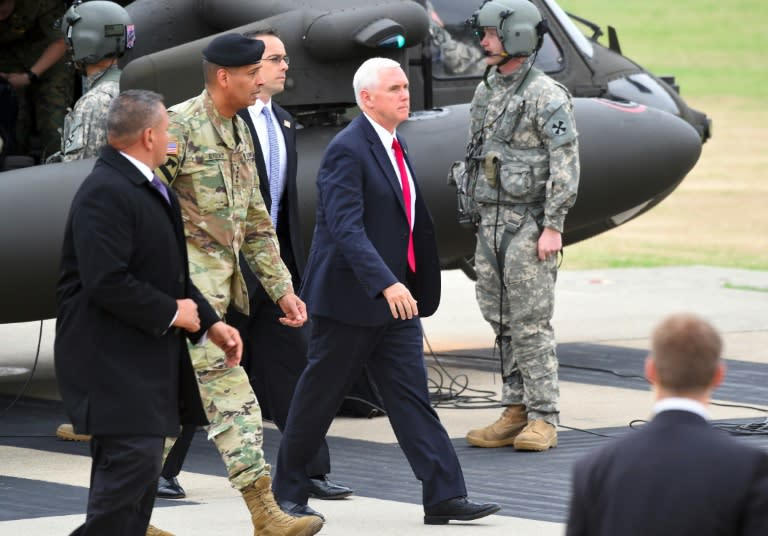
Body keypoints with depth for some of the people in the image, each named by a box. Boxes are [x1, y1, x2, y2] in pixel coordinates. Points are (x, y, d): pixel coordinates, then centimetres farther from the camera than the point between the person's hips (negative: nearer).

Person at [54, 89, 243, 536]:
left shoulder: (151, 190, 17)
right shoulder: (105, 193, -18)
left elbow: (169, 272, 23)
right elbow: (106, 282, -25)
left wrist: (210, 322, 11)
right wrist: (171, 313, -15)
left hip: (147, 358, 11)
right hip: (113, 360, -11)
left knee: (138, 471, 11)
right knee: (133, 460, -17)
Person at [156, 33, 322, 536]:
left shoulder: (240, 133, 17)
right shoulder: (180, 127, -12)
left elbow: (256, 221, 23)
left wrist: (281, 287, 19)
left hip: (222, 281, 9)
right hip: (188, 281, -9)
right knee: (228, 390, -11)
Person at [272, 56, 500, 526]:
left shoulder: (395, 145, 12)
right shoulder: (347, 151, -17)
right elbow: (347, 228, -26)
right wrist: (386, 284, -36)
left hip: (397, 298, 8)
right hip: (350, 299, -8)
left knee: (413, 398, 1)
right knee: (318, 399, 5)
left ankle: (445, 496, -4)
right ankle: (288, 491, 19)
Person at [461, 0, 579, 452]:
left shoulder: (546, 96, -11)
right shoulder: (486, 93, 14)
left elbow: (566, 165, -15)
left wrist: (553, 227, -20)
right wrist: (478, 220, 17)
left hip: (529, 223, -8)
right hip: (491, 222, 8)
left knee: (531, 323, -8)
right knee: (502, 321, 8)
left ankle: (543, 419, -5)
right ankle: (516, 412, 13)